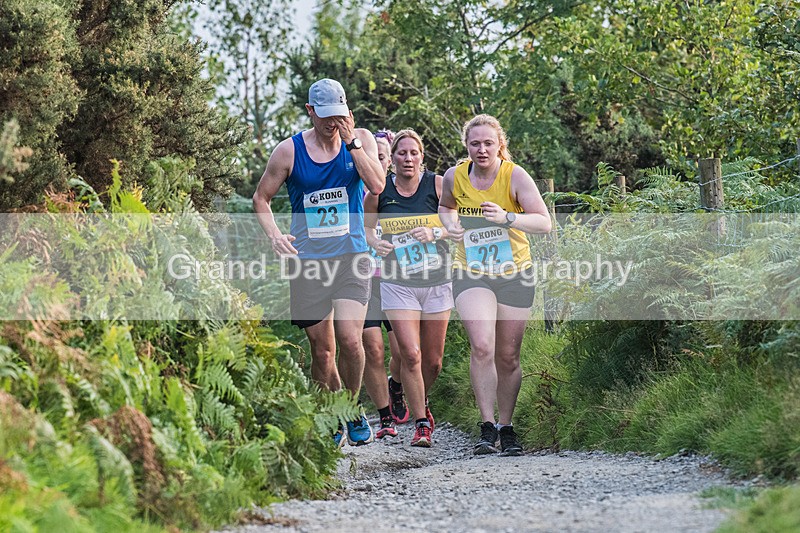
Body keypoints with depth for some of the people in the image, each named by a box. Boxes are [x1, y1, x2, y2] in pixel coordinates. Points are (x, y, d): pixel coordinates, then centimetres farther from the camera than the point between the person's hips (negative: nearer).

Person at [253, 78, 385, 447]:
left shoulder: (360, 140, 2)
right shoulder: (289, 151, 0)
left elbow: (377, 186, -12)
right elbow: (261, 198, 8)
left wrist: (351, 142, -15)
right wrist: (274, 235, -8)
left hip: (351, 257, -1)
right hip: (307, 260, 1)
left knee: (350, 340, -17)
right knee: (322, 350, 4)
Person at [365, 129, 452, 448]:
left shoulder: (437, 185, -2)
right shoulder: (379, 191, 1)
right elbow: (364, 226, 17)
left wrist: (434, 233, -18)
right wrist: (374, 242, -4)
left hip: (437, 281, 1)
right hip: (398, 284, -1)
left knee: (433, 359, 7)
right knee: (410, 355, -13)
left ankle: (421, 402, 37)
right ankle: (421, 424, -4)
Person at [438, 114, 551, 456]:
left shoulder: (515, 176, -13)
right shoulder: (455, 177, -4)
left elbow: (544, 223, -20)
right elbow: (445, 206, 19)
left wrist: (508, 218, -35)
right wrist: (451, 226, -2)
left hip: (514, 274, -1)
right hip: (471, 273, 1)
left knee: (508, 356, 6)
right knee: (481, 347, -19)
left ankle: (506, 428, 22)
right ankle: (487, 427, -14)